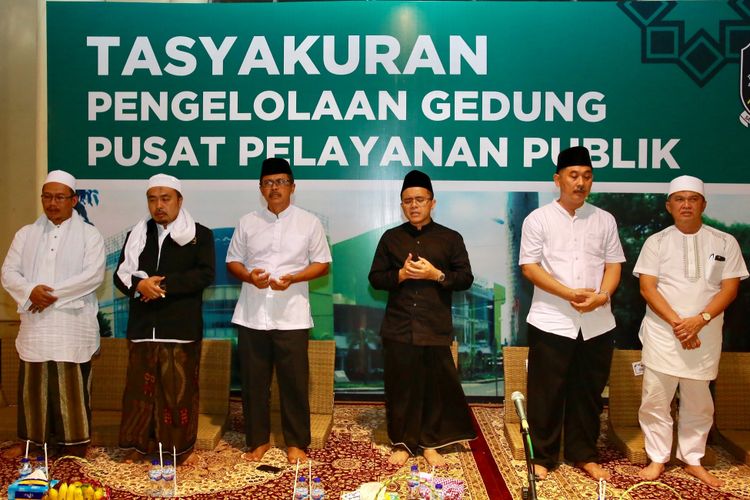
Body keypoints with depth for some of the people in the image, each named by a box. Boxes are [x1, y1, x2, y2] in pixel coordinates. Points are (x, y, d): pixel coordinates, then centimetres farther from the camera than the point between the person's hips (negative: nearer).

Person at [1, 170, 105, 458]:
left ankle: (75, 448, 12)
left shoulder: (89, 234, 3)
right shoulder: (26, 234, 14)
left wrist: (54, 294, -15)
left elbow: (94, 275, -10)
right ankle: (38, 443, 21)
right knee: (34, 388, 9)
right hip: (35, 326, 4)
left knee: (72, 390, 1)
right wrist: (30, 291, -14)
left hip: (72, 327, -3)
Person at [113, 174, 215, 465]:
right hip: (142, 326, 3)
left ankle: (183, 446, 13)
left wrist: (163, 283, -16)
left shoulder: (200, 235, 3)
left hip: (181, 327, -3)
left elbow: (205, 275, -9)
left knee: (180, 388, 1)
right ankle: (139, 444, 18)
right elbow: (120, 275, 10)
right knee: (140, 386, 6)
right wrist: (139, 285, -13)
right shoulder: (137, 235, 15)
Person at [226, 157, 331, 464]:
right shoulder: (247, 223, 8)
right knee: (254, 381, 8)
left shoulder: (309, 222, 3)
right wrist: (249, 276, -11)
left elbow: (322, 264, 3)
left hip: (291, 316, -2)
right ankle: (258, 440, 23)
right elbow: (232, 261, 11)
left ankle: (296, 442, 18)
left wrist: (293, 278, -14)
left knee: (294, 382, 4)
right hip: (252, 316, 2)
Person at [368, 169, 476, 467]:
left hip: (436, 328, -1)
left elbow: (466, 278, 2)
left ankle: (431, 443, 17)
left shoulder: (450, 238, 6)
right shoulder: (390, 238, 10)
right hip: (398, 327, 1)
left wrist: (436, 274, -13)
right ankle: (402, 443, 18)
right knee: (400, 387, 5)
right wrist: (401, 274, -10)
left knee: (437, 386, 2)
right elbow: (375, 278, 8)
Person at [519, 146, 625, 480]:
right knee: (546, 393, 3)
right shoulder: (538, 219, -1)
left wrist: (602, 295, -13)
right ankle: (542, 456, 16)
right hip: (551, 321, -3)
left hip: (597, 323, 3)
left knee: (588, 393, 12)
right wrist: (569, 293, -17)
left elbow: (613, 264, 8)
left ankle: (583, 454, 26)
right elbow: (529, 266, -8)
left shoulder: (604, 220, 9)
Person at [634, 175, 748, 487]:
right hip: (662, 333, -1)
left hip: (705, 335, 1)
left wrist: (699, 320, -16)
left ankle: (693, 460, 25)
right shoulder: (656, 242, 1)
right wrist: (677, 323, -16)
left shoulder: (725, 243, 3)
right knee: (655, 399, 2)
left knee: (698, 402, 10)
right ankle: (658, 459, 16)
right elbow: (647, 288, -6)